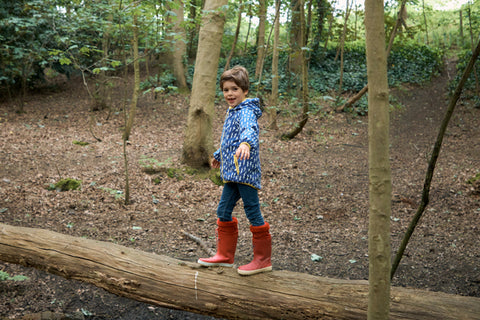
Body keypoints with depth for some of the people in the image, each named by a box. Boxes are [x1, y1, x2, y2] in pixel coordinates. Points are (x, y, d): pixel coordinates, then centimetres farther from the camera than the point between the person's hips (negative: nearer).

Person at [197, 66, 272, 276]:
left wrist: (246, 143, -57)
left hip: (244, 171, -10)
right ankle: (225, 255, 27)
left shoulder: (247, 111, -12)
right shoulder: (232, 112, 18)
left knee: (253, 212, -3)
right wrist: (219, 155, 48)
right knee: (223, 211, 14)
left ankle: (263, 260, 9)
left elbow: (250, 129, -36)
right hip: (232, 172, 10)